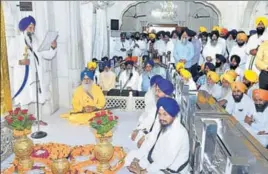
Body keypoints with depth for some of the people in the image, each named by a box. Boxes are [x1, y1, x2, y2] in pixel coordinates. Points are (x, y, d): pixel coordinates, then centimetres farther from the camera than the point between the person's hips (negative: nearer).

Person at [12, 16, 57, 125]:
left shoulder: (36, 42, 10)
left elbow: (48, 56, 9)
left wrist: (53, 48, -8)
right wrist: (20, 62, -22)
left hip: (36, 75, 5)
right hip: (23, 75, -5)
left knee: (38, 96, 4)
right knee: (25, 97, -5)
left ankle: (38, 119, 14)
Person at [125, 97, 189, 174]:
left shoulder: (178, 132, -30)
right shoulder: (162, 126, -2)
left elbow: (166, 160, -31)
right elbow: (150, 143, 5)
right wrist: (136, 159, -5)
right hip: (156, 162, 9)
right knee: (131, 155, 9)